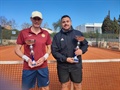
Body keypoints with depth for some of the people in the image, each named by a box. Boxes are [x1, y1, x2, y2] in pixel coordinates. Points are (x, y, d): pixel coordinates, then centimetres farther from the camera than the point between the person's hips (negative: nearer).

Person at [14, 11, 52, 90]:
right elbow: (17, 49, 1)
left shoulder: (46, 33, 5)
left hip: (43, 67, 2)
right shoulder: (23, 32, -2)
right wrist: (27, 59, -13)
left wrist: (44, 57, -6)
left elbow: (49, 48, 12)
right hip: (28, 67, -1)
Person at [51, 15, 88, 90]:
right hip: (62, 66, 0)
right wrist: (65, 59, -17)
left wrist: (82, 50, -11)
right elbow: (54, 51, -5)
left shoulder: (78, 33, 3)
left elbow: (85, 44, 11)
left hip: (76, 65, 1)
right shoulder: (57, 36, -1)